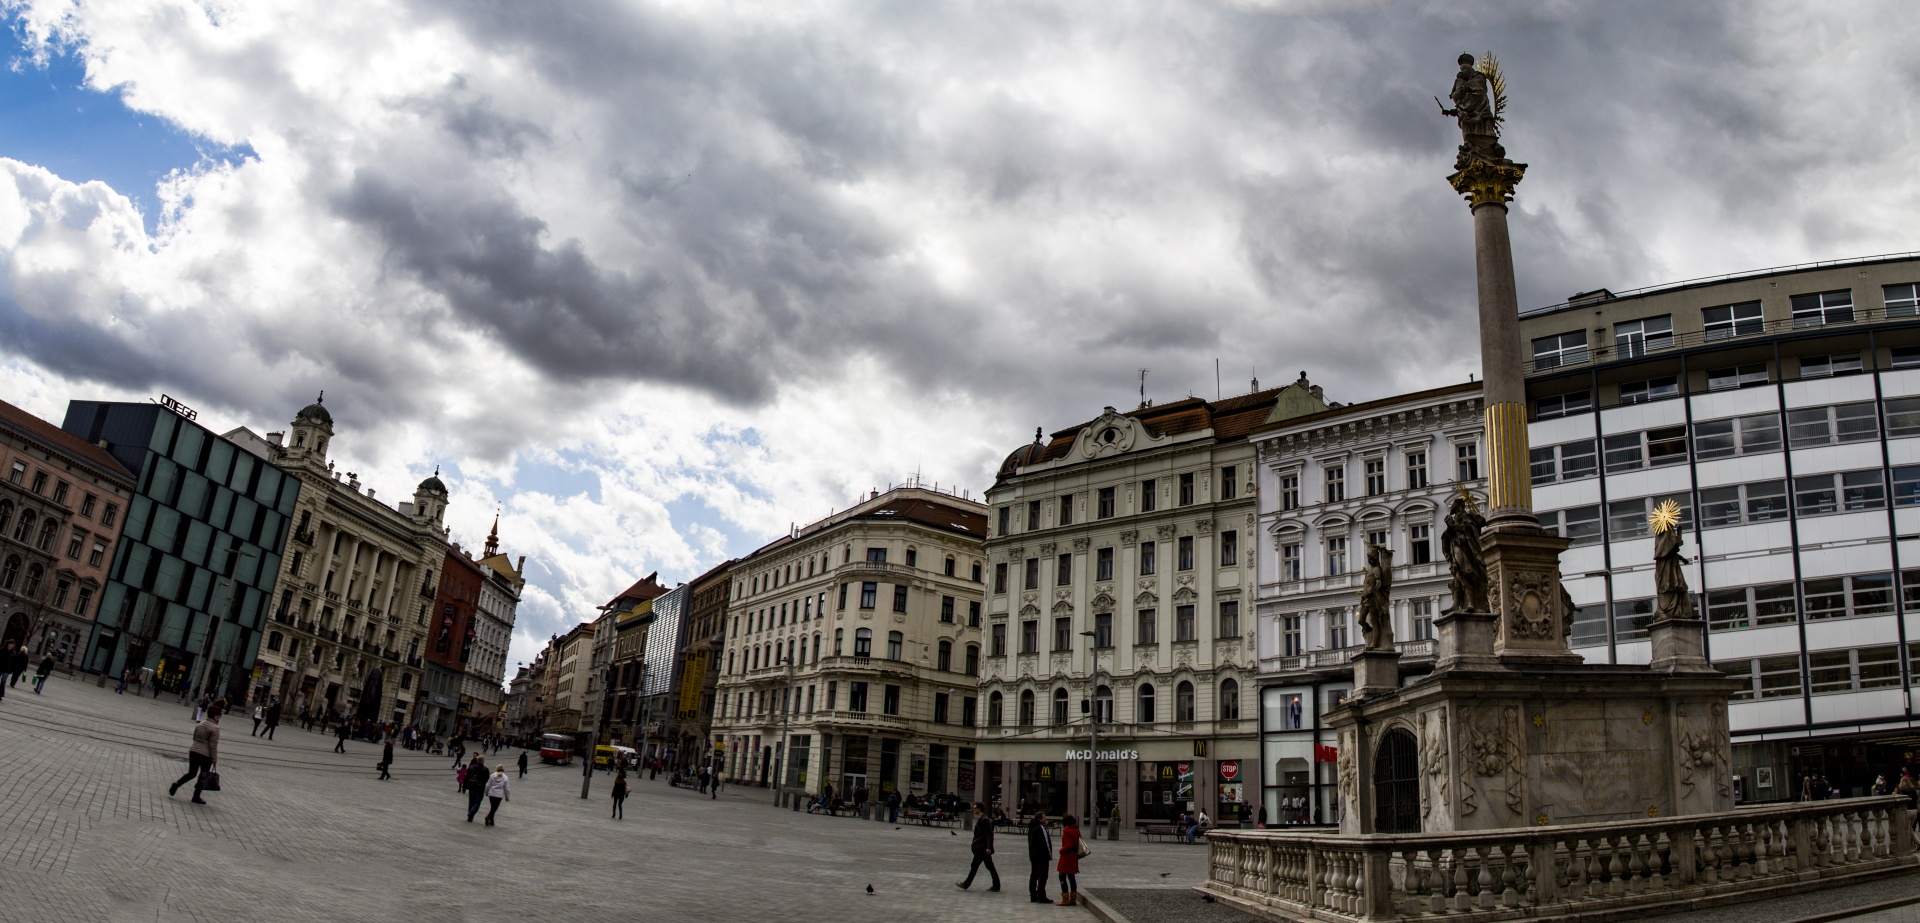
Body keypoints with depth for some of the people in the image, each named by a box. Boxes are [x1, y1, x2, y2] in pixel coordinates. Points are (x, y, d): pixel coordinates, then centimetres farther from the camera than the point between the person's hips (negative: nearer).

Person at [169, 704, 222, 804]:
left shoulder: (200, 724, 7)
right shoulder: (215, 728, -15)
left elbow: (194, 738, 17)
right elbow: (213, 746, -16)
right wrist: (214, 760, -10)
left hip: (193, 751, 7)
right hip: (205, 755, -6)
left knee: (191, 773, 19)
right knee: (203, 777, 8)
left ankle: (176, 784, -1)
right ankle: (196, 797, 14)